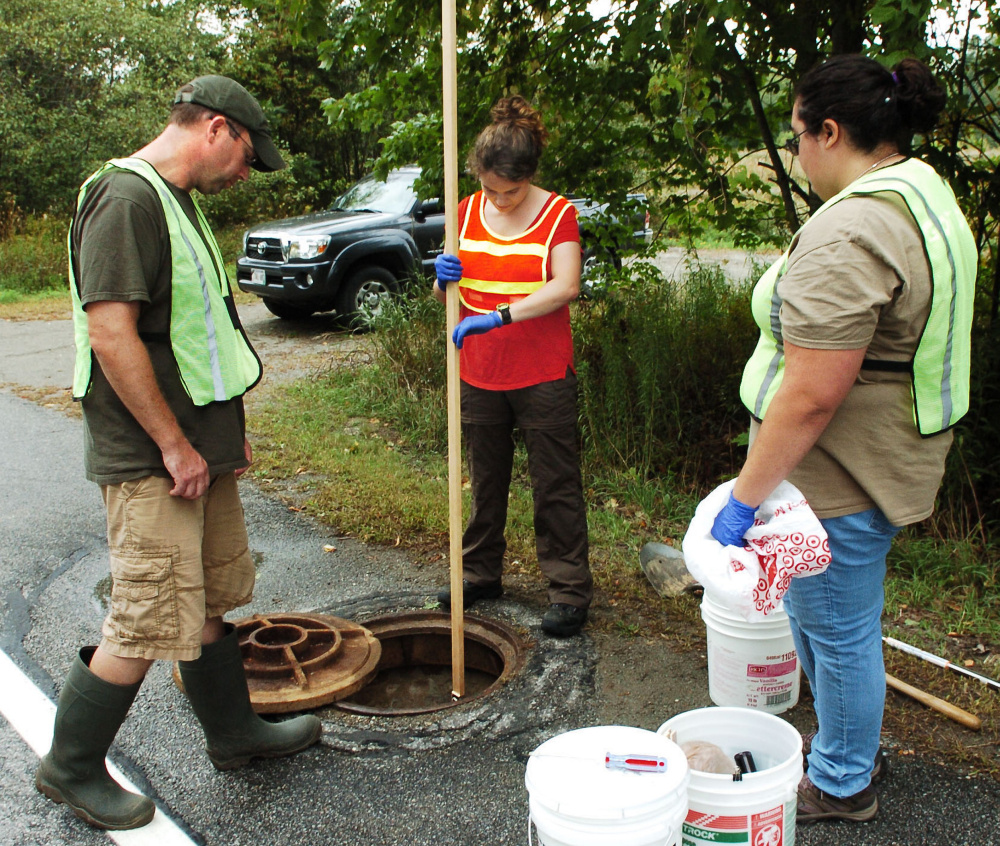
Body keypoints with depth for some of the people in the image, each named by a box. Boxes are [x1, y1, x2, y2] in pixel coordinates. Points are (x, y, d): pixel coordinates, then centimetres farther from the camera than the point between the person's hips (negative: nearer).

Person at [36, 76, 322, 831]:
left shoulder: (174, 201, 15)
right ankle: (71, 768, 17)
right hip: (152, 460, -10)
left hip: (200, 448, 10)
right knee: (150, 624, -2)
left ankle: (234, 732, 35)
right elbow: (111, 334, -23)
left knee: (213, 599, 19)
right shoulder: (126, 197, -16)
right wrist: (175, 446, -19)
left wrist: (226, 430, 19)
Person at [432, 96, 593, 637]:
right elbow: (444, 294, 10)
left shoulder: (556, 214, -7)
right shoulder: (468, 212, 6)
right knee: (486, 480, 16)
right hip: (479, 375, 4)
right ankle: (480, 573, 31)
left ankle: (570, 589, 13)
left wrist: (499, 315, -31)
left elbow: (565, 286, -22)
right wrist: (445, 278, -14)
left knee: (555, 486, 3)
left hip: (543, 377, -4)